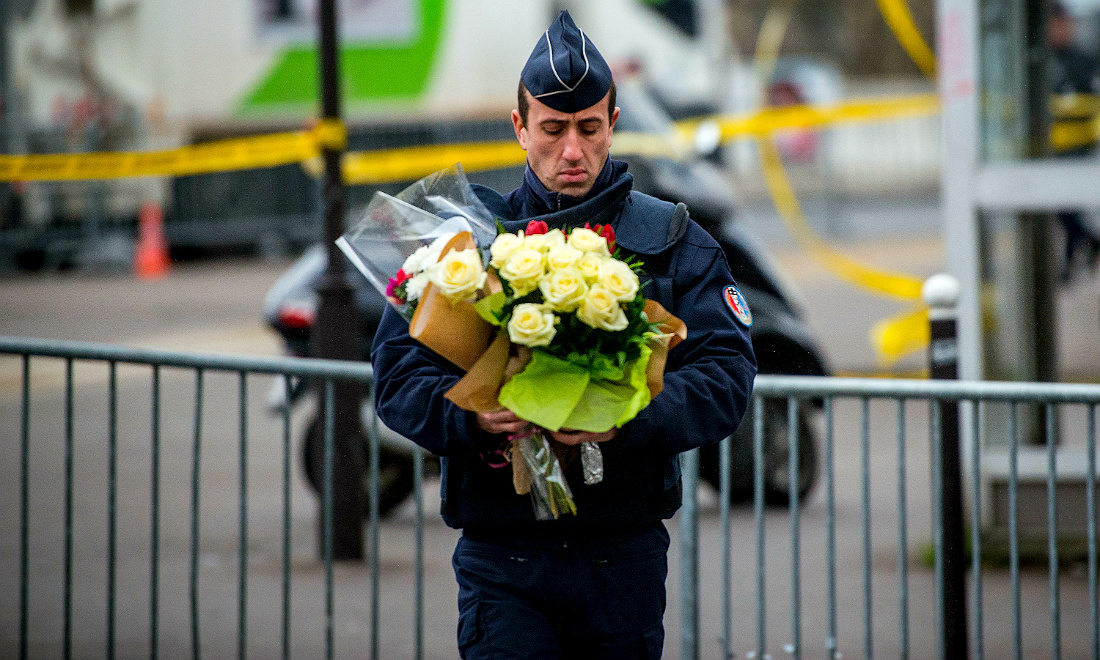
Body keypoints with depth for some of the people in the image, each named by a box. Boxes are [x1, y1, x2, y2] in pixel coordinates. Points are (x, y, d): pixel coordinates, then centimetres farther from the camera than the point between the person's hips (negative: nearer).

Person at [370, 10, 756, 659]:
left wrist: (627, 416, -23)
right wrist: (469, 414, -21)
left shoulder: (673, 242, 6)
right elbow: (397, 369, 0)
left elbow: (728, 374, -5)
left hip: (626, 552, 1)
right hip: (502, 556, -1)